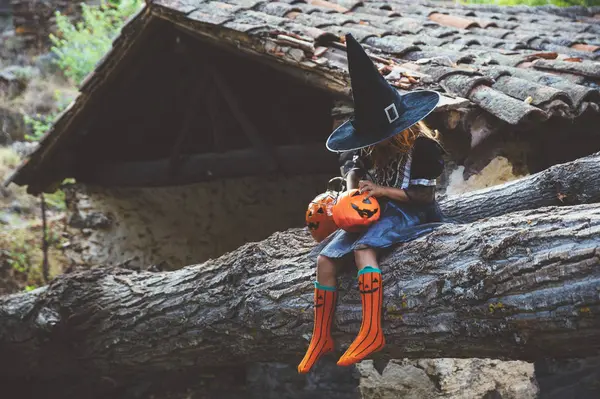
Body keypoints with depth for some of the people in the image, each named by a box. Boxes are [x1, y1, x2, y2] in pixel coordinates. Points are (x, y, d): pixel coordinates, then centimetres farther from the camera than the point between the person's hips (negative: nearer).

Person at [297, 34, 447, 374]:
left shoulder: (421, 146, -16)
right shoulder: (373, 147, 7)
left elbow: (424, 196, -17)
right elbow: (354, 169, 19)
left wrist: (381, 190, -17)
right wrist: (353, 191, -5)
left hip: (412, 214, -8)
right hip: (379, 213, 8)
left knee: (362, 247, -35)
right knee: (325, 258, -11)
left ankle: (372, 333, -41)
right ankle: (321, 337, -6)